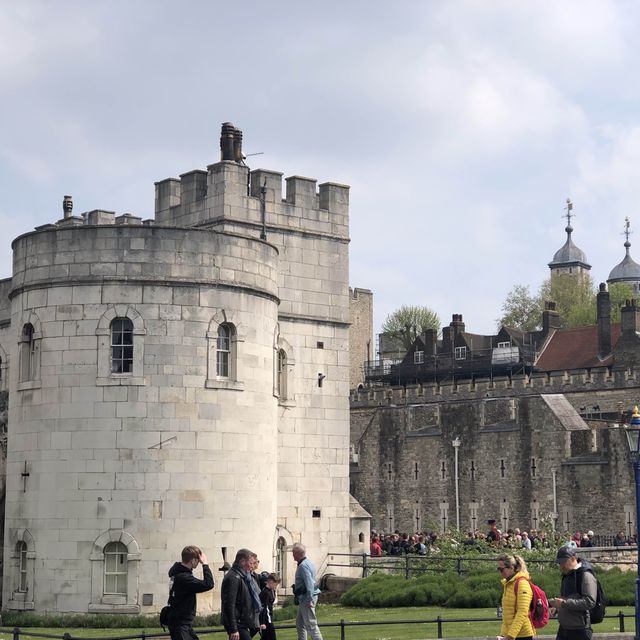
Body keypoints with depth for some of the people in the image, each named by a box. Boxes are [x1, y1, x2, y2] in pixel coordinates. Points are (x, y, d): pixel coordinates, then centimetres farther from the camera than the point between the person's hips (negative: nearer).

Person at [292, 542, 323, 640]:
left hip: (306, 598, -10)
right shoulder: (308, 562, 13)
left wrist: (309, 600, -25)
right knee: (299, 623, 17)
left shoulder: (303, 566, -18)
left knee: (311, 624, -8)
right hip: (304, 599, 10)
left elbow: (309, 584, -25)